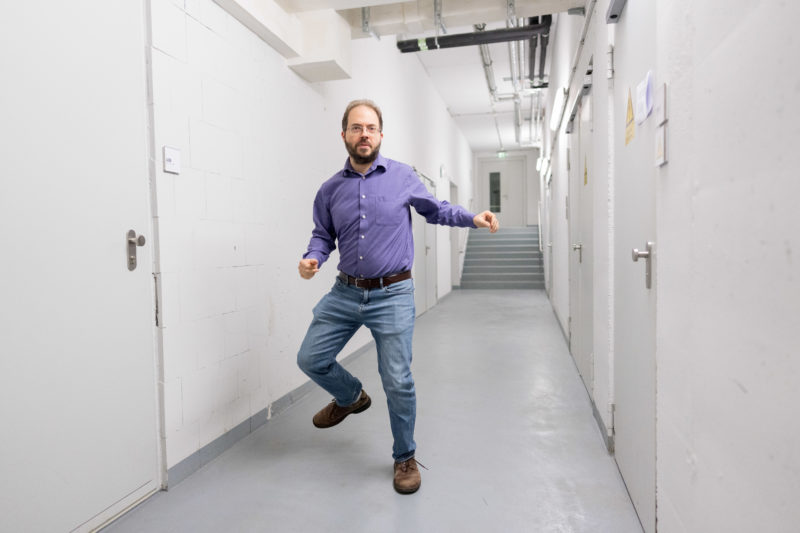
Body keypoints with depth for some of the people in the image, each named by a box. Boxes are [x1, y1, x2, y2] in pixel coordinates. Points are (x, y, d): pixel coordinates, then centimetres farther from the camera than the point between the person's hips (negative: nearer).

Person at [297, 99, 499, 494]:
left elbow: (436, 210, 11)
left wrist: (473, 218, -4)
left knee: (397, 382, 0)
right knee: (310, 359, 8)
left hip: (392, 296, -3)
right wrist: (311, 258, -8)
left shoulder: (403, 177, -2)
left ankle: (405, 457, 26)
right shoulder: (330, 189, 5)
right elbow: (323, 235, 13)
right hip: (345, 293, 4)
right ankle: (351, 397, 40)